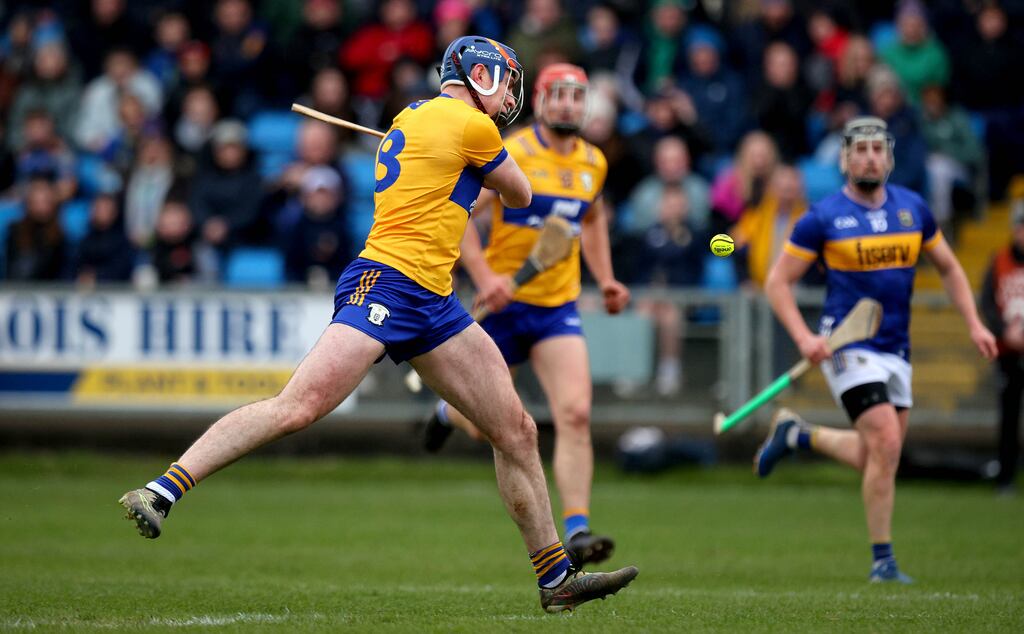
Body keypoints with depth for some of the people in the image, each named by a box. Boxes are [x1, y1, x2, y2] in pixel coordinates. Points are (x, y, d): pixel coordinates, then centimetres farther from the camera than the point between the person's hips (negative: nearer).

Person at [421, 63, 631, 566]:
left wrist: (605, 278, 15)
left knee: (576, 416, -16)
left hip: (559, 307, 4)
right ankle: (451, 409, 47)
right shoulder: (513, 154, -12)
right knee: (485, 425, 9)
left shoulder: (593, 163, 6)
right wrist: (483, 276, -27)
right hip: (505, 301, -4)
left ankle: (577, 530, -17)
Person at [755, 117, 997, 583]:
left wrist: (974, 324, 7)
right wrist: (803, 337, -17)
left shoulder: (913, 208, 7)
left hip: (895, 349, 6)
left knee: (876, 460, 9)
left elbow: (948, 268, 19)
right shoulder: (823, 218, -6)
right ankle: (882, 559, -8)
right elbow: (778, 282, -3)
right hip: (848, 347, -6)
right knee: (886, 443, -19)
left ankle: (795, 434, 33)